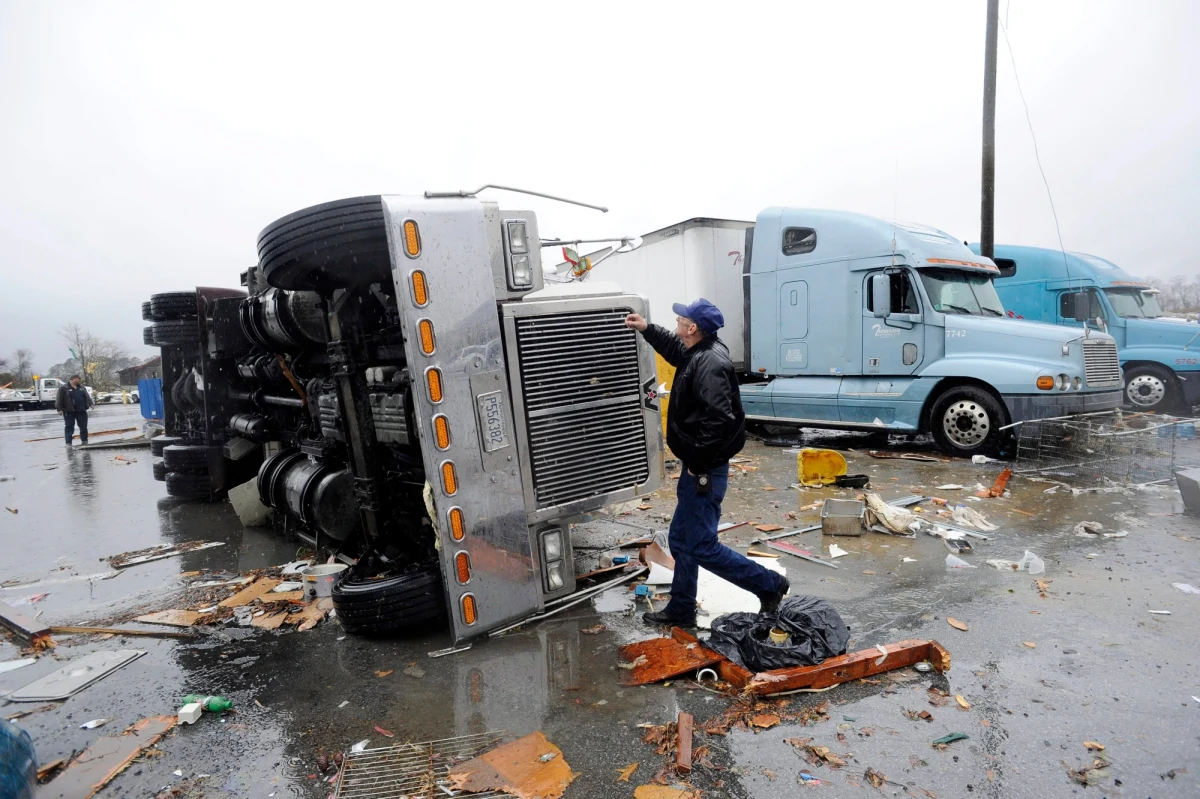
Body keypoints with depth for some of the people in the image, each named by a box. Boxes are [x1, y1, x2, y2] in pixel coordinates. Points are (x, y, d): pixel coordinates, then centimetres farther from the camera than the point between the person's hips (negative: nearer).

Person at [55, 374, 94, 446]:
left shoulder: (82, 388, 16)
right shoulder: (63, 388, -2)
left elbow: (87, 396, 21)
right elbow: (59, 399, -6)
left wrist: (91, 403, 9)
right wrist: (59, 409, -12)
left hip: (81, 411, 5)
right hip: (69, 412, -5)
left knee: (83, 426, 8)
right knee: (69, 427, -2)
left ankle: (85, 441, 20)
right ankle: (68, 442, -1)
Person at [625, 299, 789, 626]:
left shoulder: (710, 365, -24)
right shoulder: (699, 353, 7)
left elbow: (720, 421, -33)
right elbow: (675, 350, 31)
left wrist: (698, 461, -23)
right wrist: (647, 329, 25)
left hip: (705, 470, -11)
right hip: (697, 467, 11)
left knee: (702, 547, -1)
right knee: (681, 540, 18)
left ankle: (770, 585, 15)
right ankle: (681, 610, 31)